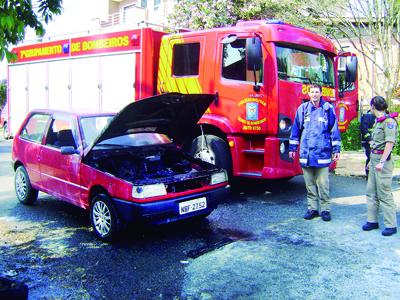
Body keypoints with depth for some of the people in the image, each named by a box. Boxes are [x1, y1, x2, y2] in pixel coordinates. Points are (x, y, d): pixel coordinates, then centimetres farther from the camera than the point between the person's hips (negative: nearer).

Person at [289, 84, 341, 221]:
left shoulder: (328, 109, 3)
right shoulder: (303, 109, 7)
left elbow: (334, 129, 5)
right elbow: (296, 129, 11)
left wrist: (336, 149, 2)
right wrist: (292, 148, 10)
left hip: (322, 152, -2)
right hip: (306, 152, 2)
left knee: (323, 184, 1)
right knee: (309, 184, 9)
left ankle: (325, 209, 11)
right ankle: (312, 208, 19)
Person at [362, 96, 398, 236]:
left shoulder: (389, 121, -12)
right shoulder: (378, 121, 14)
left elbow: (390, 143, -18)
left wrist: (381, 162, -23)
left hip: (383, 160, -9)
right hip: (374, 158, 9)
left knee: (384, 193, -5)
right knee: (371, 192, 11)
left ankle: (391, 225, 3)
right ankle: (372, 221, 20)